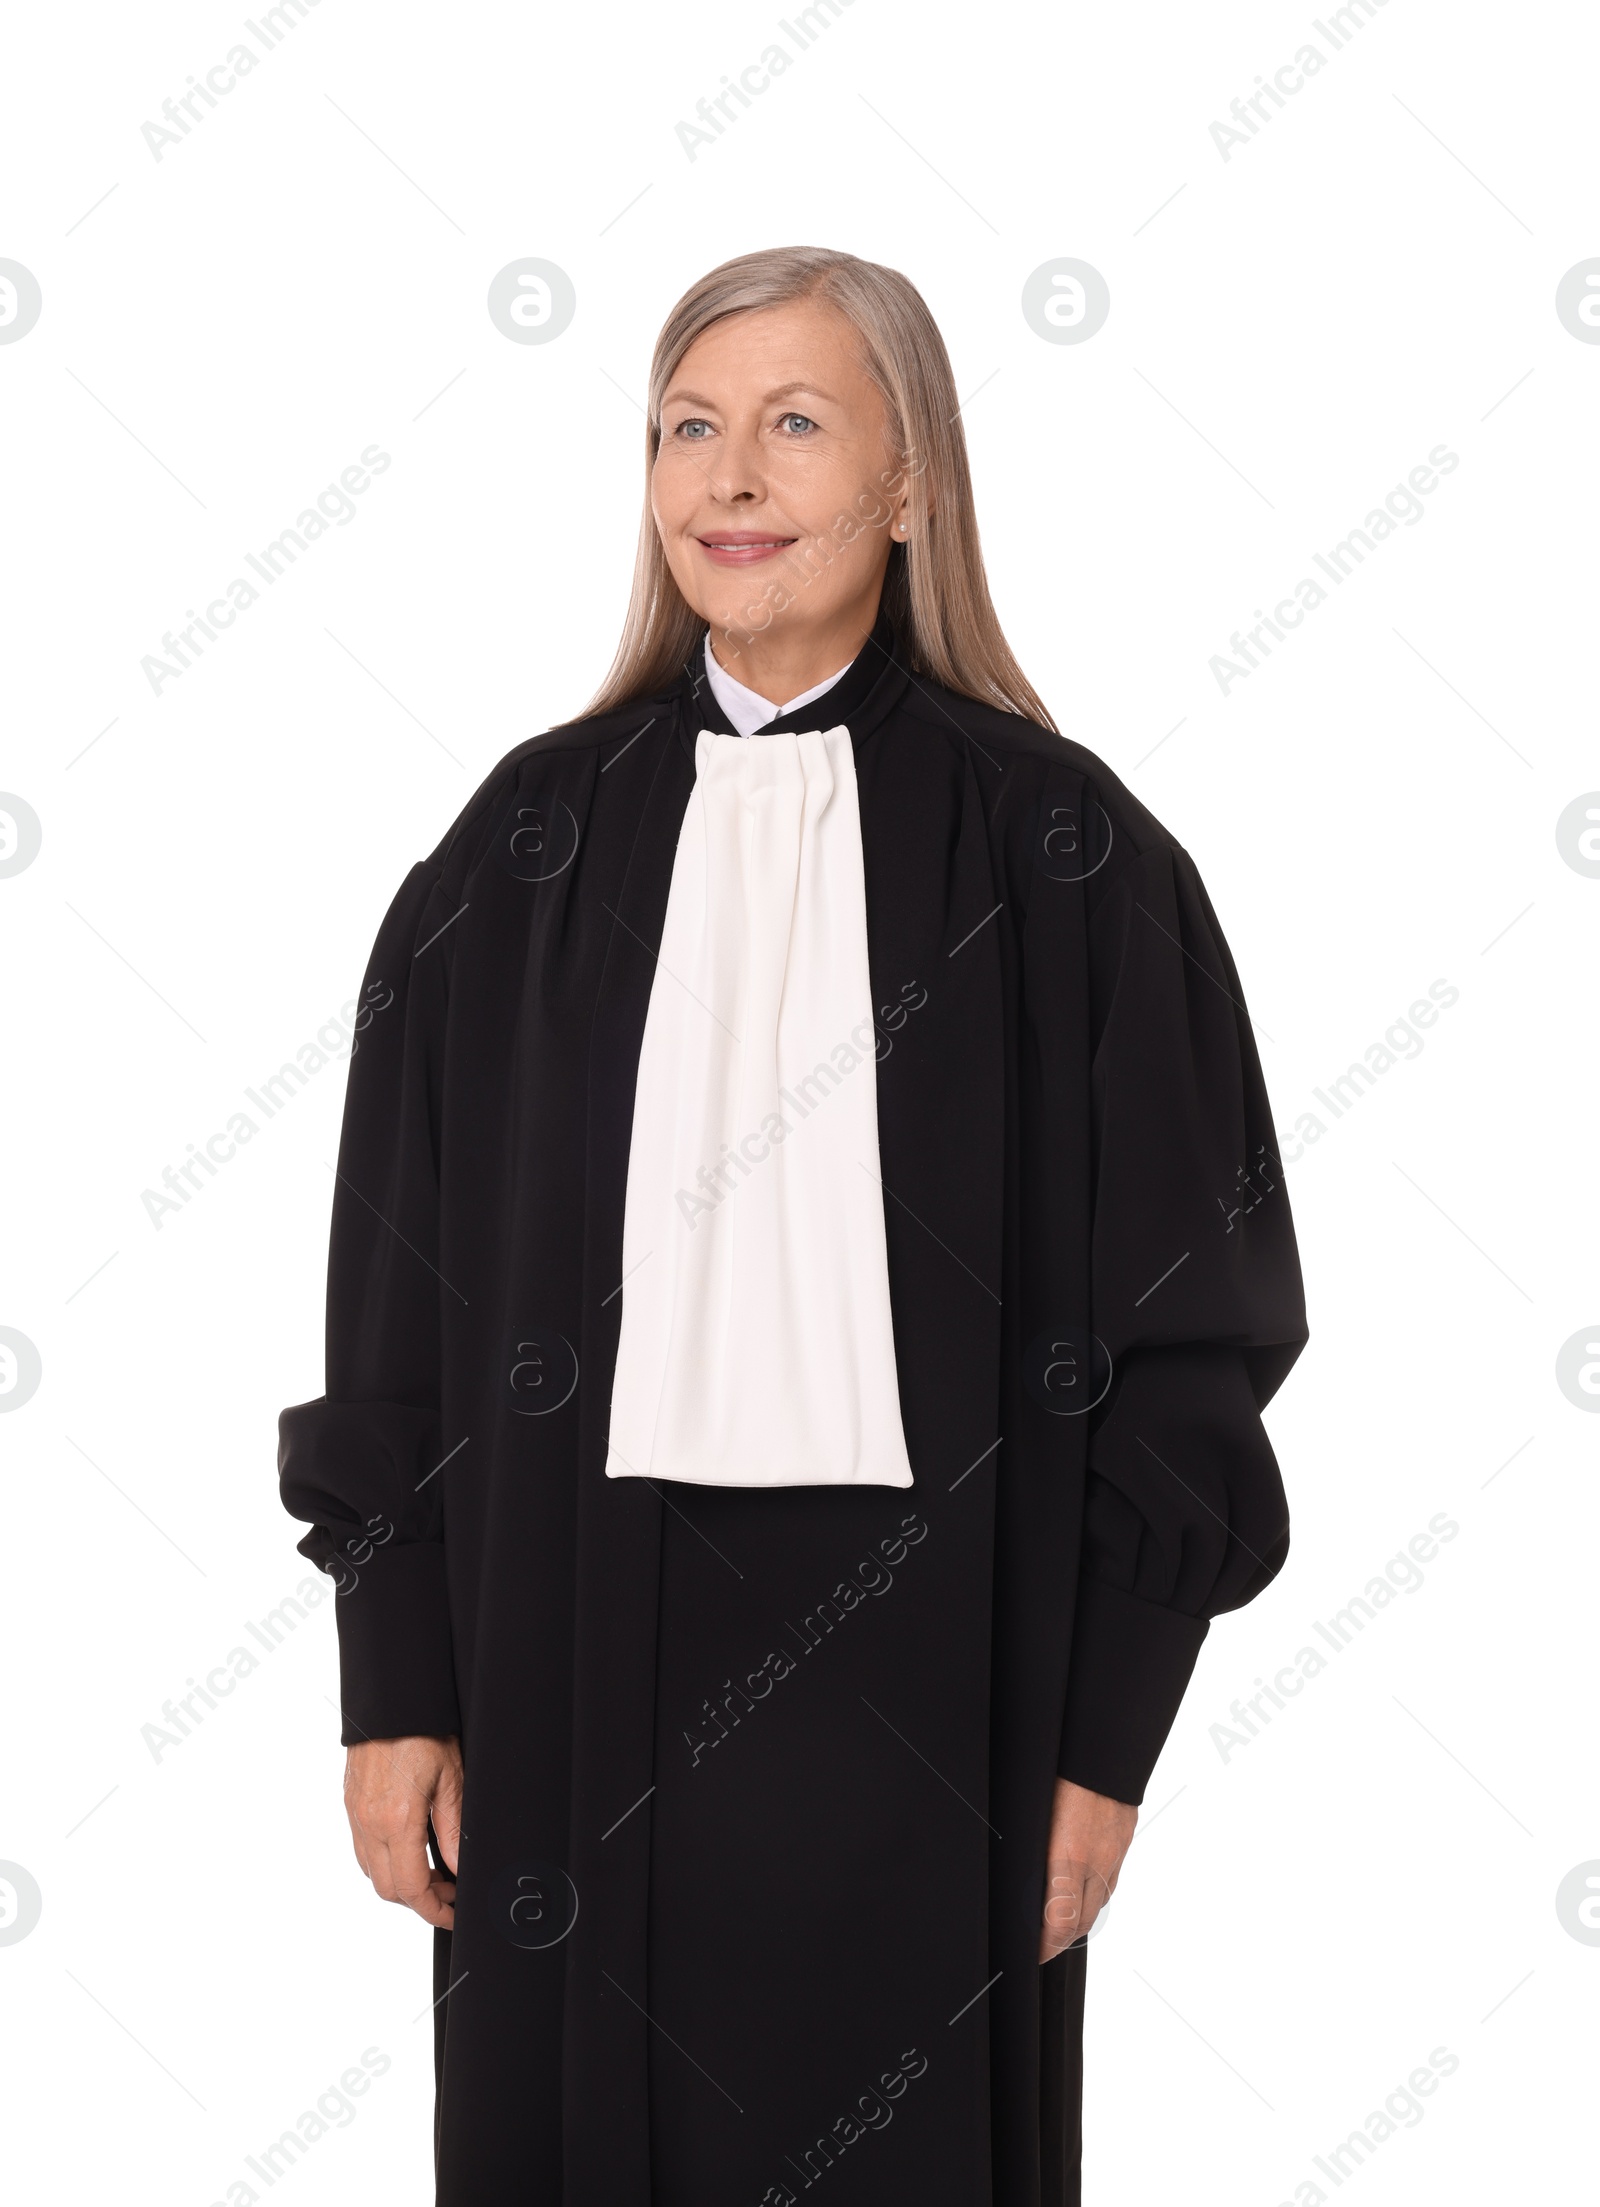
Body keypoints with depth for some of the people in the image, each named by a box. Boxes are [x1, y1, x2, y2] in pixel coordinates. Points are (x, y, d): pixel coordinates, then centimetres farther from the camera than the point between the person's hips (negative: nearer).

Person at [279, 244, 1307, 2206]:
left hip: (919, 1658, -2)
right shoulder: (537, 837, 5)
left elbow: (1181, 1317, -2)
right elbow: (398, 1297, 6)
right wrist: (396, 1687, 1)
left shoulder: (1056, 851, -2)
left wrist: (1103, 1734, -5)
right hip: (577, 1646, 2)